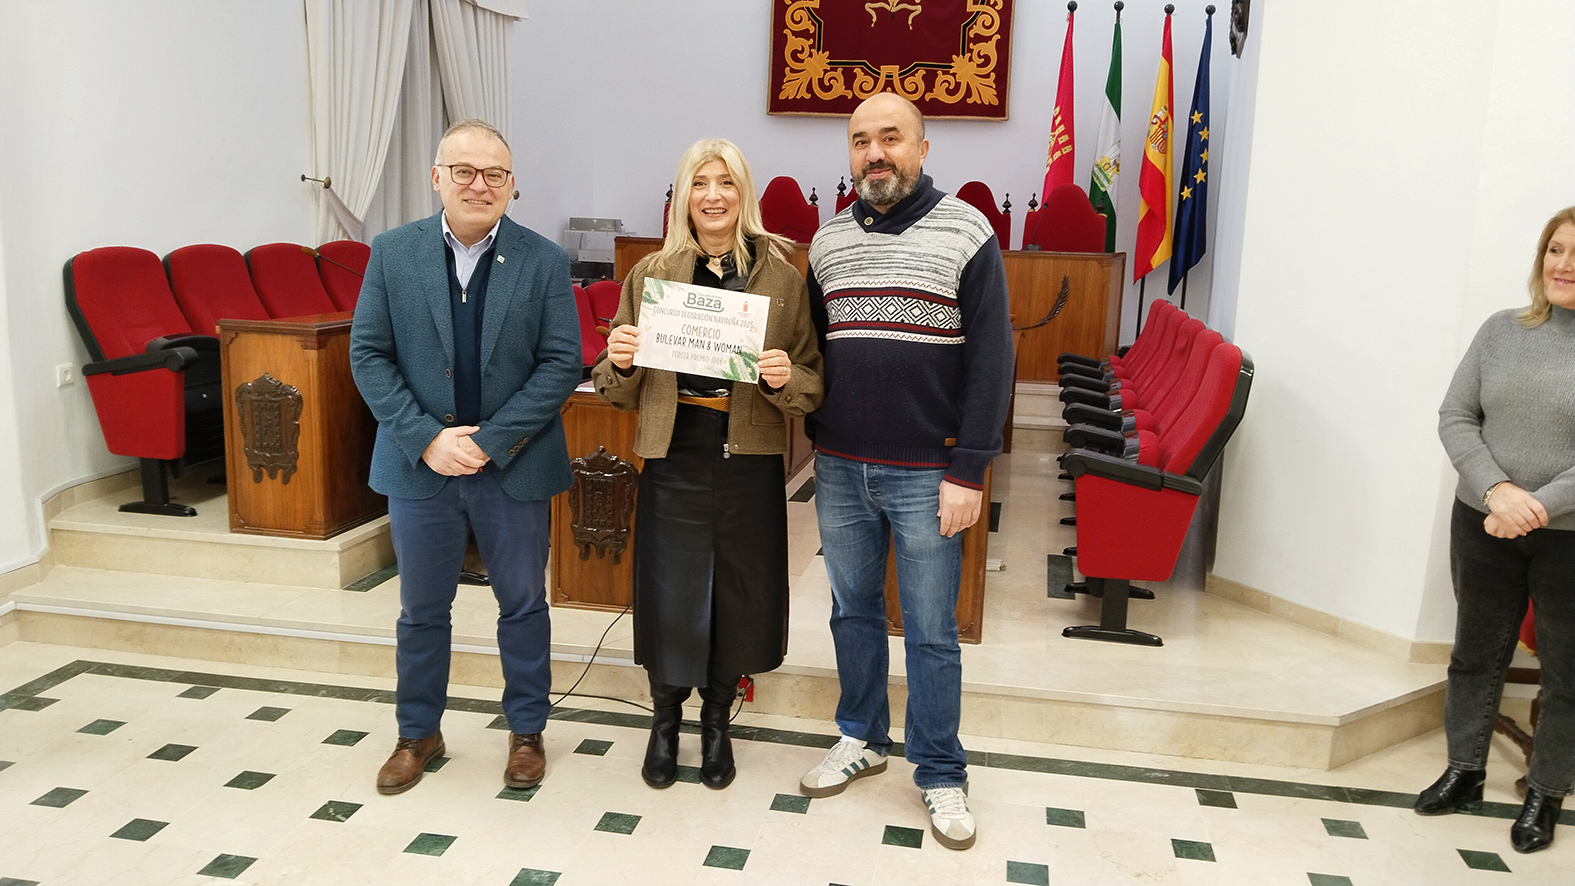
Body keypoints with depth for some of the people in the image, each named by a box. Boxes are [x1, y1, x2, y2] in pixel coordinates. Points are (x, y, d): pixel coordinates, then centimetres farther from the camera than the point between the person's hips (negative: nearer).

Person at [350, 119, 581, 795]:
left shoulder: (544, 262, -4)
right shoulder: (392, 254, -1)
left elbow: (562, 364, -8)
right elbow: (368, 355, -2)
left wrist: (489, 440, -15)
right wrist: (427, 438, -13)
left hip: (513, 466, -1)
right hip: (420, 465, 1)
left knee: (523, 605, 12)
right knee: (421, 610, 15)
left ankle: (526, 731, 32)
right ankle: (418, 733, 35)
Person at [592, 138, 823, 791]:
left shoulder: (781, 278, 2)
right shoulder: (652, 273, 5)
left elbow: (812, 386, 2)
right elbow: (621, 392, 8)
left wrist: (786, 380, -20)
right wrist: (619, 363, -13)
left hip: (749, 459, 0)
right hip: (674, 453, 0)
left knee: (738, 589, 10)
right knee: (669, 588, 6)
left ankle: (716, 719, 33)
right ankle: (666, 718, 31)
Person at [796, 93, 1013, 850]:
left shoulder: (966, 233, -5)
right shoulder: (828, 240, 9)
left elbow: (990, 358, -8)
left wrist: (968, 472, -13)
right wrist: (817, 443, 8)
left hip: (926, 474, -4)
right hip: (839, 470, 4)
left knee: (931, 631, 5)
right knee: (853, 610, 16)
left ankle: (940, 773, 22)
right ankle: (862, 739, 35)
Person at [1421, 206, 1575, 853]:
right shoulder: (1502, 331, 2)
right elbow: (1455, 417, -1)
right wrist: (1495, 490, -15)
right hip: (1483, 524, 3)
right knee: (1476, 650, 16)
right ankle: (1464, 769, 34)